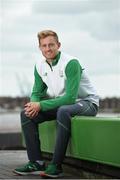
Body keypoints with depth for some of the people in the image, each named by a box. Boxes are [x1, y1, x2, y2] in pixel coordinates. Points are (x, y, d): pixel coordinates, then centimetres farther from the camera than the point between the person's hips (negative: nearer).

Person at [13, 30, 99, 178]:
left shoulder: (71, 63, -24)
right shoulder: (39, 65, -2)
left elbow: (71, 98, -30)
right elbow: (37, 92, 7)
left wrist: (41, 105, -30)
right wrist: (34, 104, -18)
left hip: (86, 102, -7)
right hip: (62, 103, 7)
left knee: (63, 111, -39)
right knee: (27, 114, -9)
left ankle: (56, 166, -32)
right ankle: (36, 163, -9)